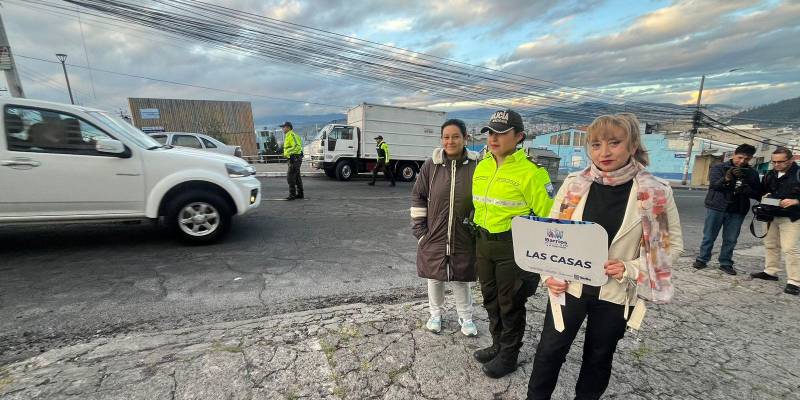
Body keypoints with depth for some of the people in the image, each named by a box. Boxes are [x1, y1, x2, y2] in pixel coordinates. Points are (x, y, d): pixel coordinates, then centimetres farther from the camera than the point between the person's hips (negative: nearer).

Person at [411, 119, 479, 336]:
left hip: (463, 237, -1)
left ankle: (465, 317, 38)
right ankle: (436, 314, 40)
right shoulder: (431, 165, -5)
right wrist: (419, 229, -3)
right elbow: (418, 196, 0)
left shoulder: (475, 165, -7)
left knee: (461, 278, 15)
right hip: (434, 235, 1)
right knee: (435, 277, 17)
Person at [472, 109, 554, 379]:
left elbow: (547, 215, -13)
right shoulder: (481, 167, 5)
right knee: (491, 299, 20)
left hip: (513, 248, -6)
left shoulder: (530, 172, -17)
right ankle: (498, 346, 42)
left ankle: (508, 356, 34)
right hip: (484, 243, 7)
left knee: (510, 305, 12)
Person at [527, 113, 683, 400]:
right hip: (569, 286, 1)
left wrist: (631, 269, -16)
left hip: (615, 294, 0)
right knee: (549, 350, 12)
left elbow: (671, 244, -1)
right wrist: (550, 274, -9)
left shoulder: (656, 192, -10)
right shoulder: (574, 184, -7)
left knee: (598, 357, 20)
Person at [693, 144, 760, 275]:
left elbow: (758, 194, 10)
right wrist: (727, 178, -35)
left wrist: (748, 190, -12)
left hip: (737, 211, 3)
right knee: (709, 236, 4)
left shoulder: (752, 173, 11)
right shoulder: (719, 168, 0)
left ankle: (726, 263, 18)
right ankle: (702, 259, 15)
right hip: (716, 207, -3)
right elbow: (713, 184, -16)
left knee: (731, 239, 7)